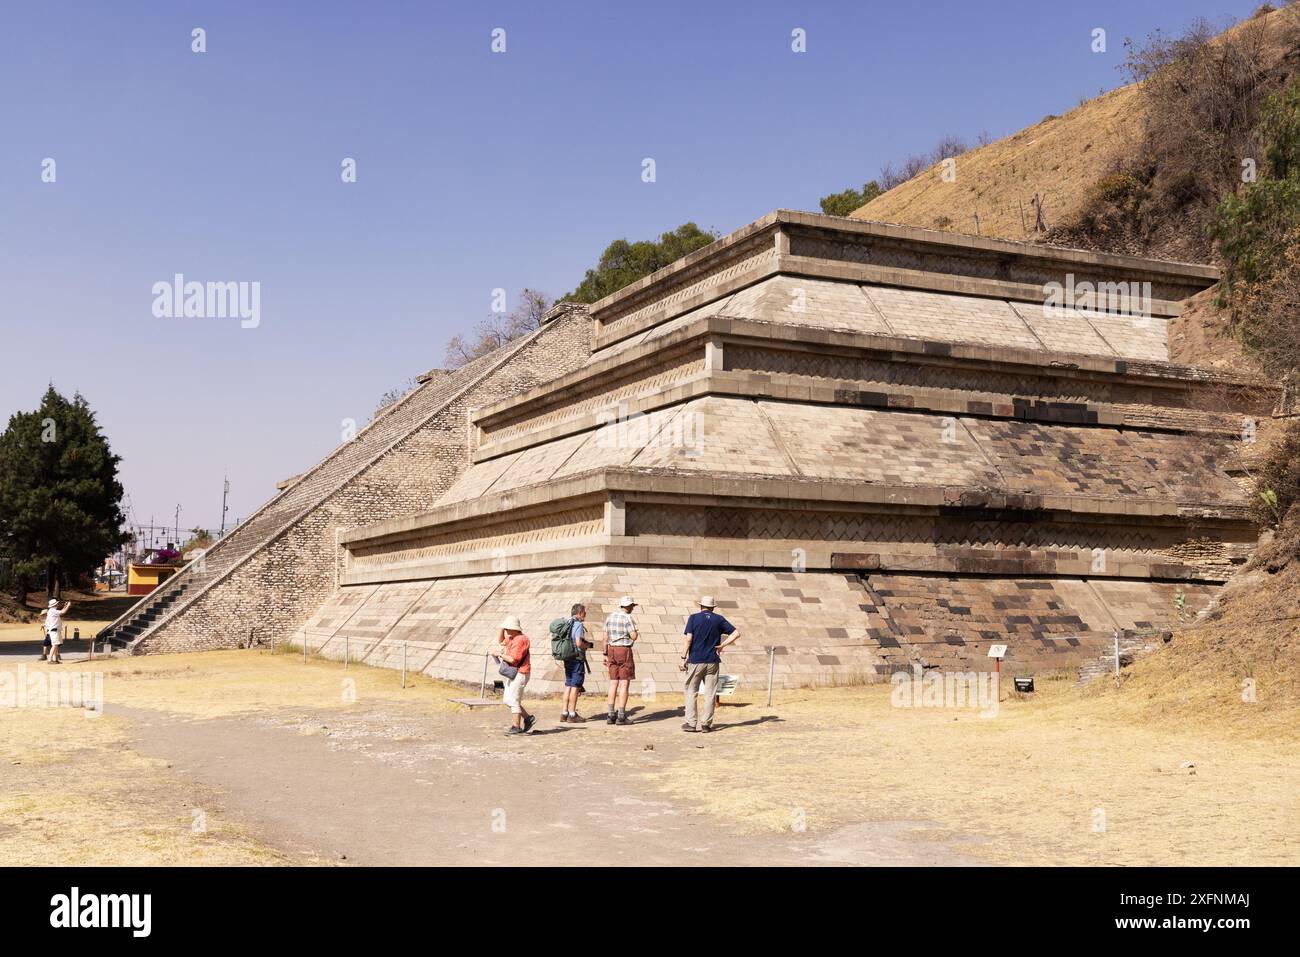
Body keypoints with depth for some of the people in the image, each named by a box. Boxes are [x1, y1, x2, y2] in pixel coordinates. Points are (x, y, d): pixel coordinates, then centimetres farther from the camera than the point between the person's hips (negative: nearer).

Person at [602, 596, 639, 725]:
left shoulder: (610, 617, 9)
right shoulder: (627, 618, -12)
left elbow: (606, 638, 9)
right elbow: (634, 637, -18)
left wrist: (606, 655, 14)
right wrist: (634, 630, 5)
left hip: (612, 651, 7)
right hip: (624, 651, -6)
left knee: (613, 683, 9)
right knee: (624, 684, -3)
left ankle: (612, 715, 6)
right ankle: (621, 716, -5)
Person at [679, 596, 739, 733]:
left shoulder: (694, 618, -2)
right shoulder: (719, 619, 5)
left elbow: (688, 639, -10)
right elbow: (736, 633, 2)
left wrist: (683, 658, -6)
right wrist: (722, 645, 3)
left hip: (695, 661, -2)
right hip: (713, 661, 2)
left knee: (691, 692, 6)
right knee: (710, 694, 6)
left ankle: (691, 723, 3)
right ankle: (705, 723, 5)